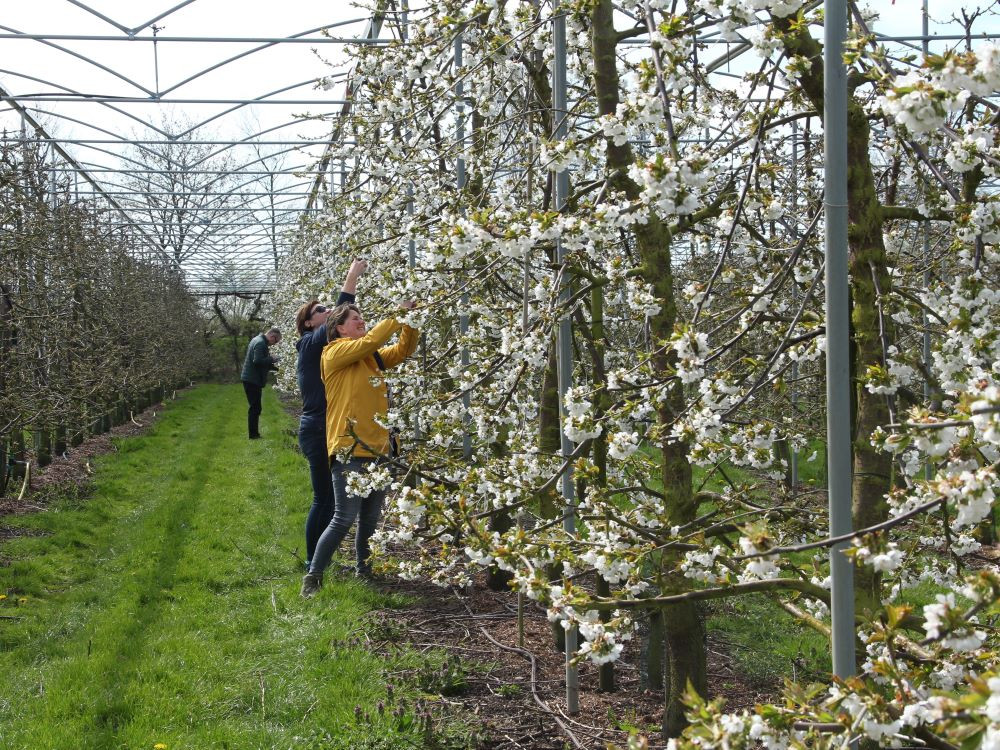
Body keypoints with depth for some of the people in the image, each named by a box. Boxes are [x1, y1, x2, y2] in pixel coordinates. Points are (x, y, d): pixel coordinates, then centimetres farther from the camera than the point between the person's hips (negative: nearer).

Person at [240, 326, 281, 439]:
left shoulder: (258, 340, 16)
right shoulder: (261, 343, -17)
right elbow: (257, 361, -27)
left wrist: (274, 366, 12)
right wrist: (272, 359, -16)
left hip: (250, 379, 11)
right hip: (253, 380, -11)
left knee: (255, 407, 15)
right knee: (255, 408, -6)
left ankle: (254, 433, 21)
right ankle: (253, 434, -3)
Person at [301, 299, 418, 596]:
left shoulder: (373, 358, 16)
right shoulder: (335, 352, -6)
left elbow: (404, 349, 18)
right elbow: (370, 341, -19)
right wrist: (397, 316, -12)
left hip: (379, 449, 8)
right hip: (350, 451, -8)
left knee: (371, 518, 15)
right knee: (344, 519, -10)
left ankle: (365, 569, 29)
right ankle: (313, 576, 0)